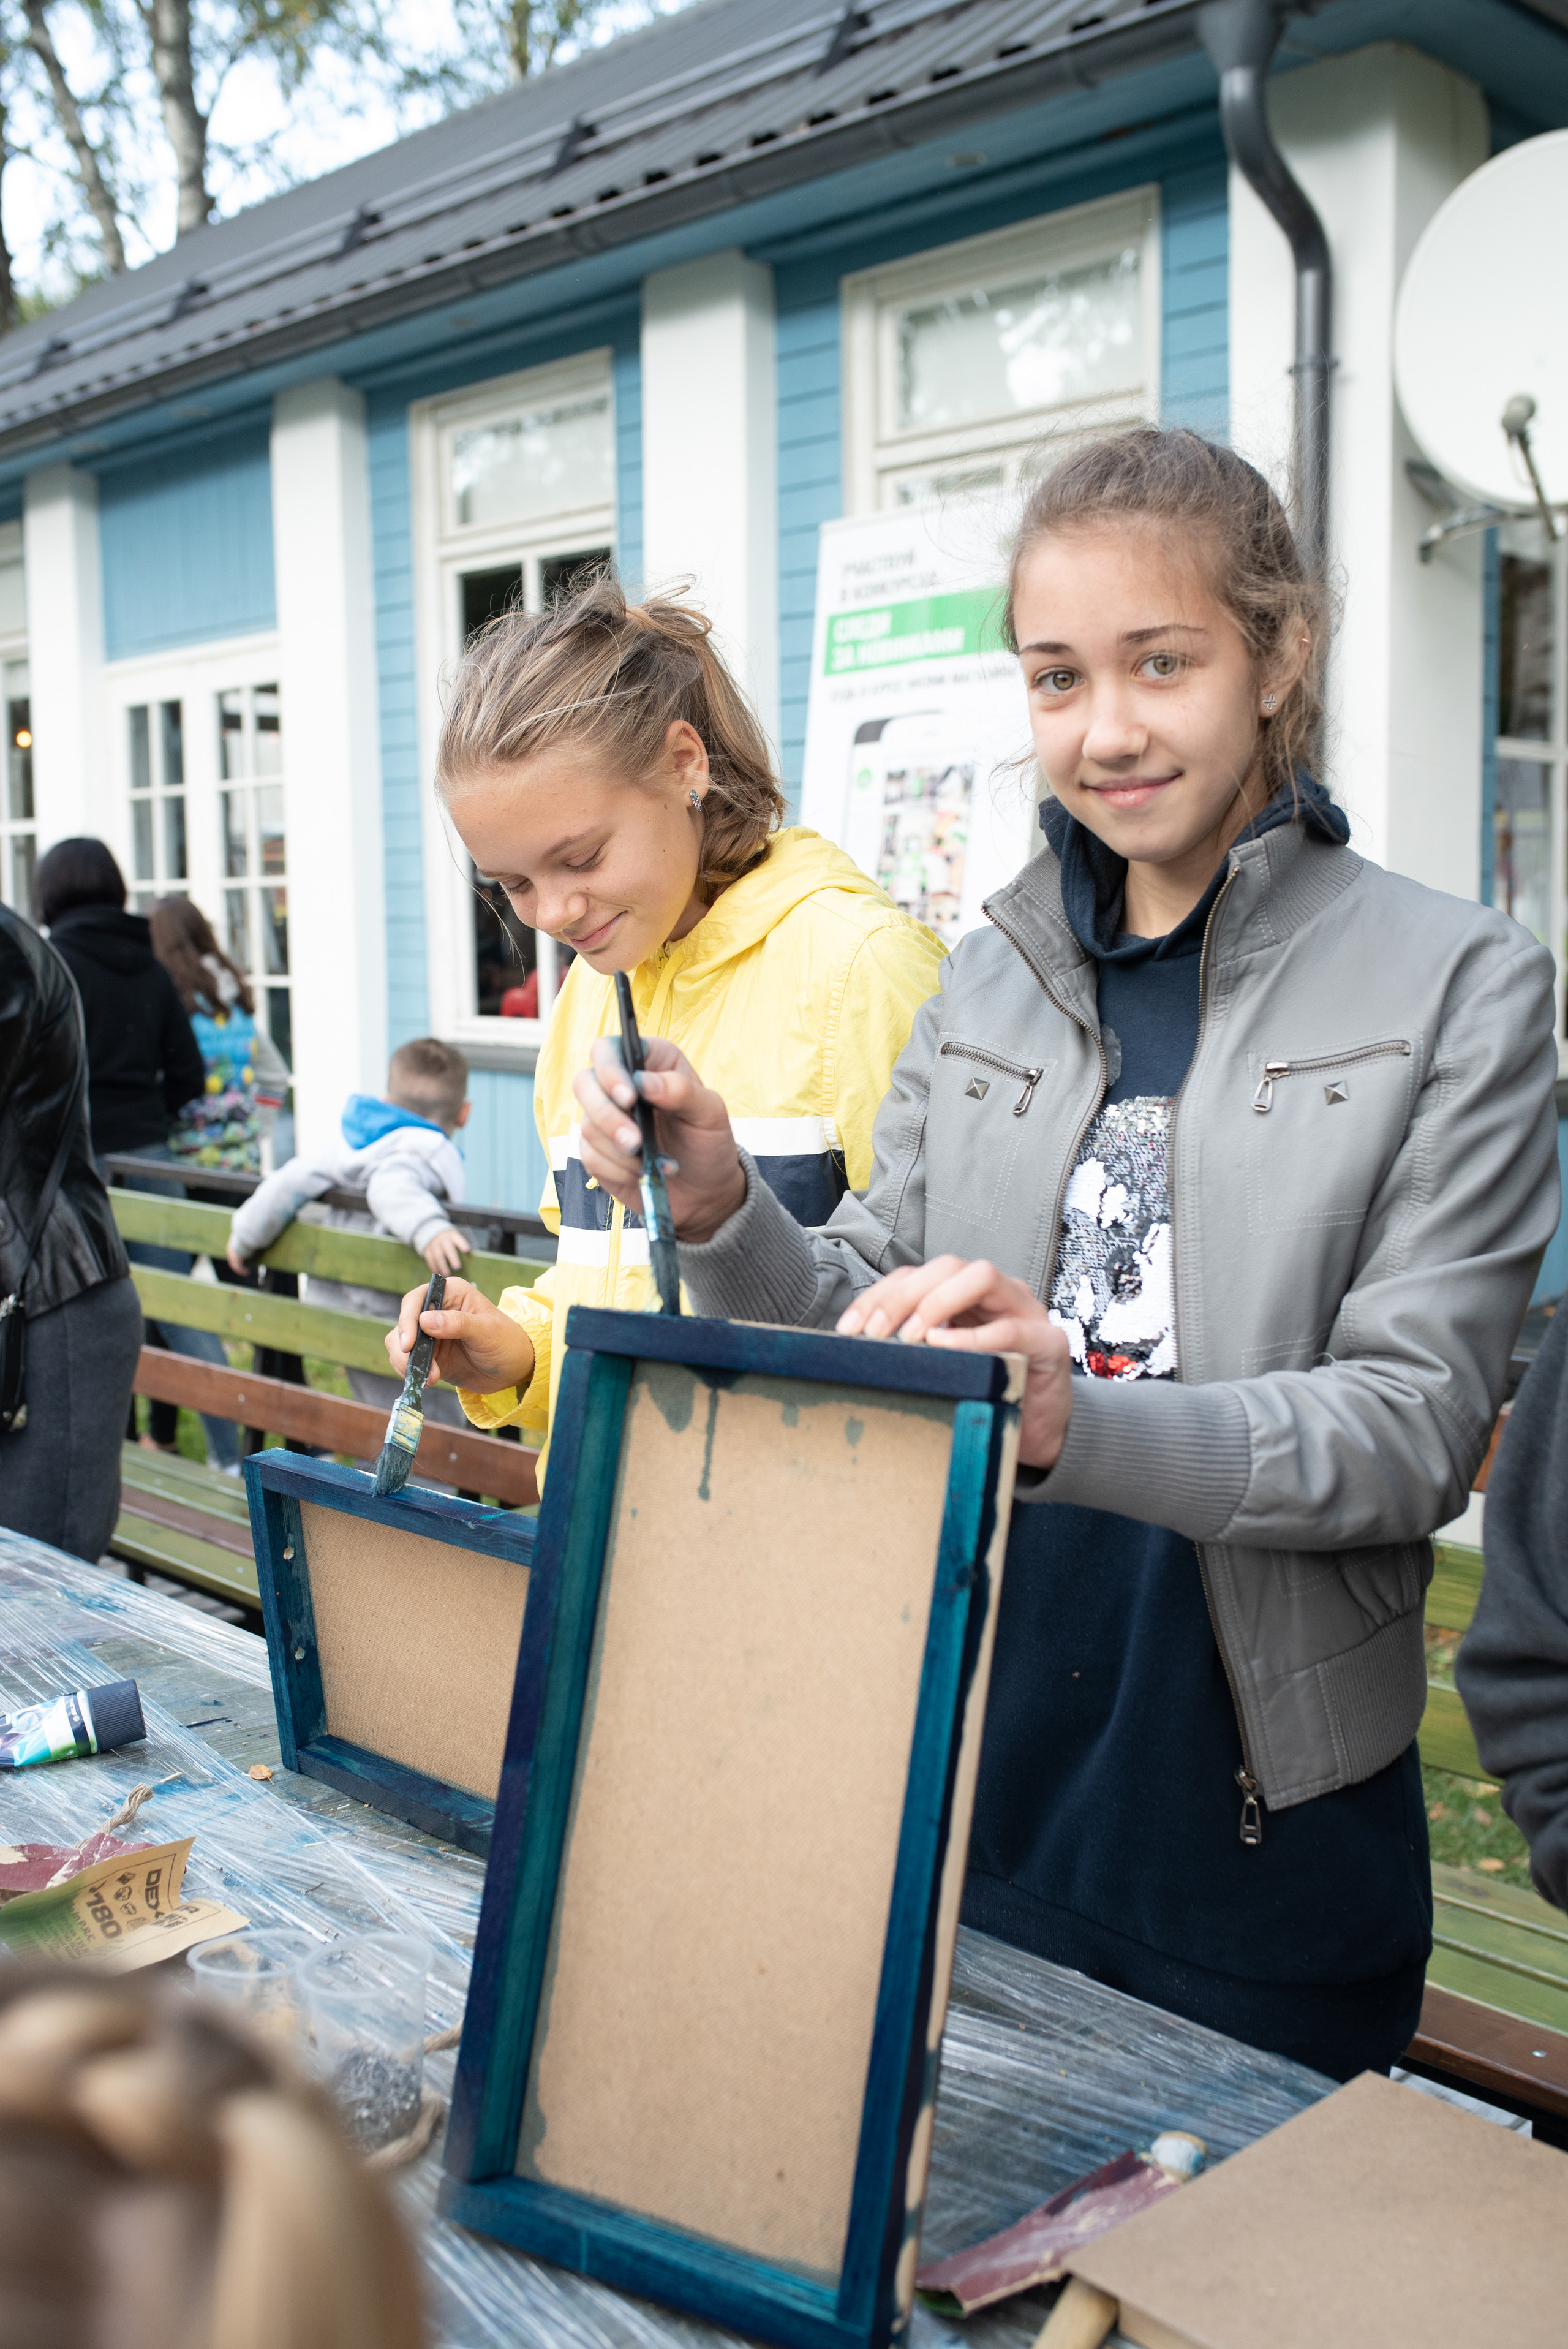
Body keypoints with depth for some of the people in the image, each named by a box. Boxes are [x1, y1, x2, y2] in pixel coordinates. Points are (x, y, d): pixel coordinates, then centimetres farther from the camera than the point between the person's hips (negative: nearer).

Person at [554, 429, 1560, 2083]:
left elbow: (1416, 1426, -15)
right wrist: (718, 1213, -14)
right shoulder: (984, 988, 6)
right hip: (968, 1804, 4)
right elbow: (862, 1322, 6)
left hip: (1264, 1837, -3)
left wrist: (1074, 1419, -30)